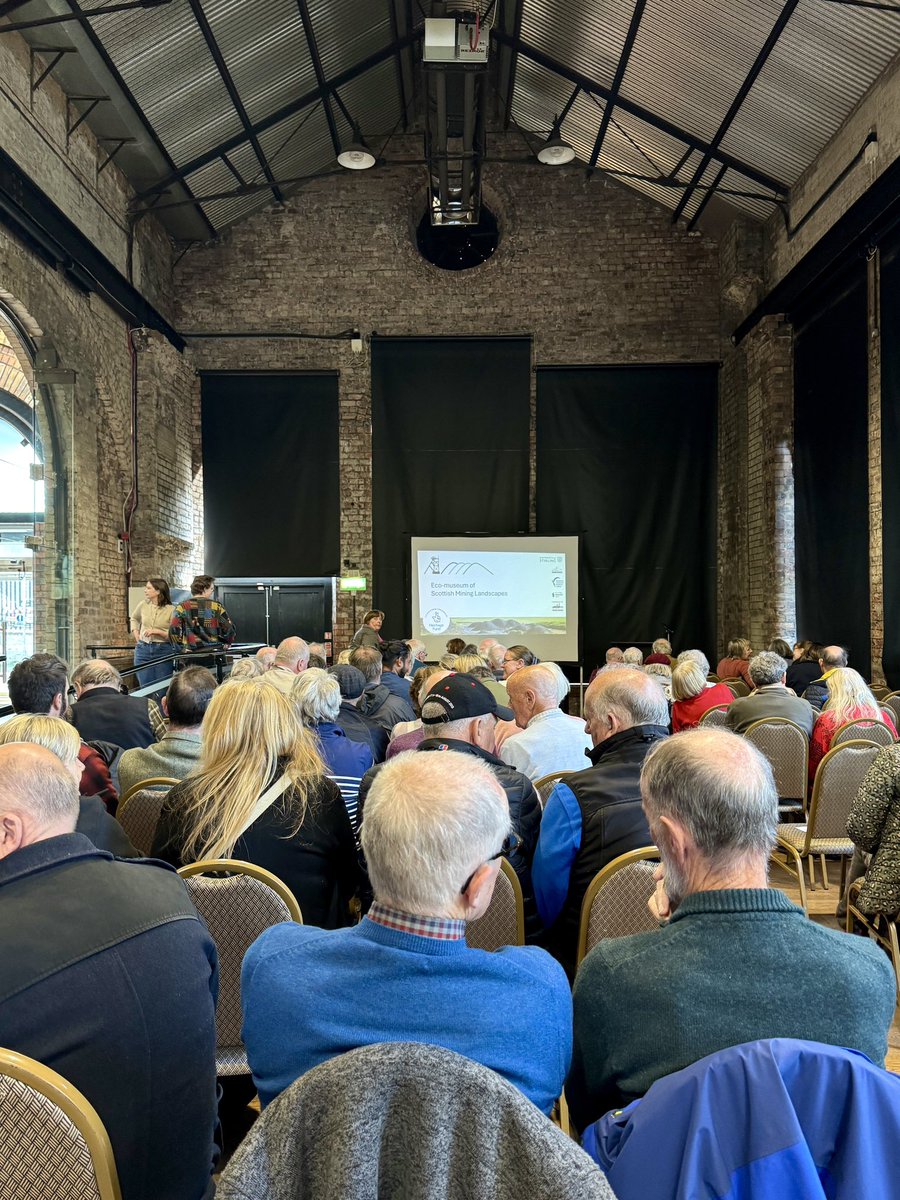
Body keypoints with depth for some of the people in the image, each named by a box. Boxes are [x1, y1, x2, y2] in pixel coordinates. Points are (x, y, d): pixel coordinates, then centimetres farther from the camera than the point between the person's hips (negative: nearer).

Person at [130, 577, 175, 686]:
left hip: (163, 650, -4)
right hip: (143, 649, 4)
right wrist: (136, 635, 13)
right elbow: (134, 618, 25)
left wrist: (157, 631, -19)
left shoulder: (171, 610, -10)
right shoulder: (143, 605, 3)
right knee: (145, 686, 6)